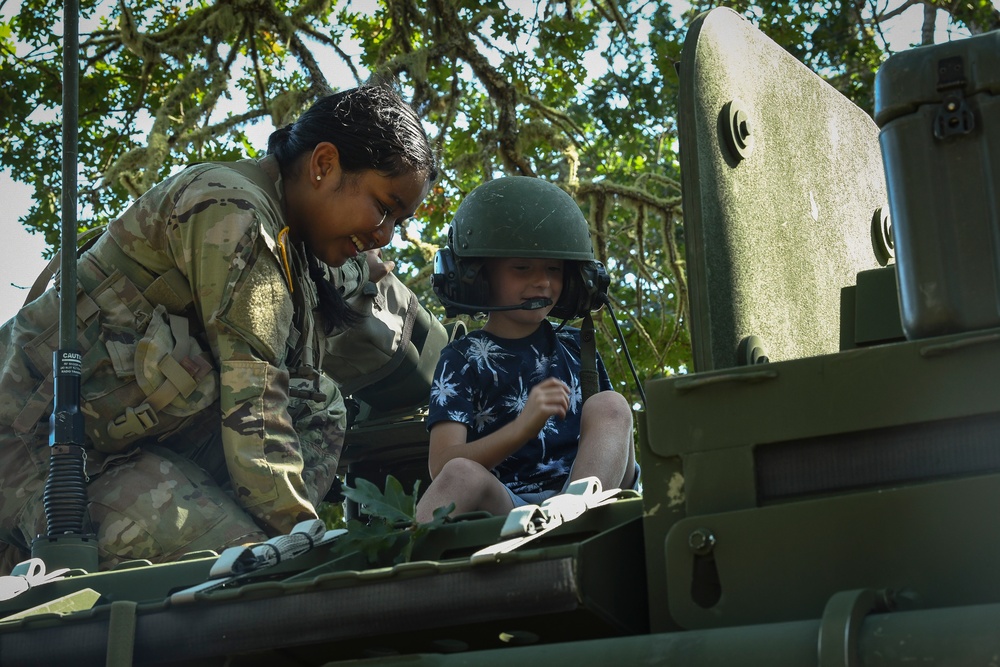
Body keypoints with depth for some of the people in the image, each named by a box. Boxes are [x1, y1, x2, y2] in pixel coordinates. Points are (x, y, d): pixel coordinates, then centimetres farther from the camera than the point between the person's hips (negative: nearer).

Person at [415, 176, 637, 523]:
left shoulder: (576, 348, 21)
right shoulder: (462, 360, 8)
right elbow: (442, 466, -7)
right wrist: (522, 428, -24)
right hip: (501, 507, -3)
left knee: (610, 406, -17)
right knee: (463, 475, -34)